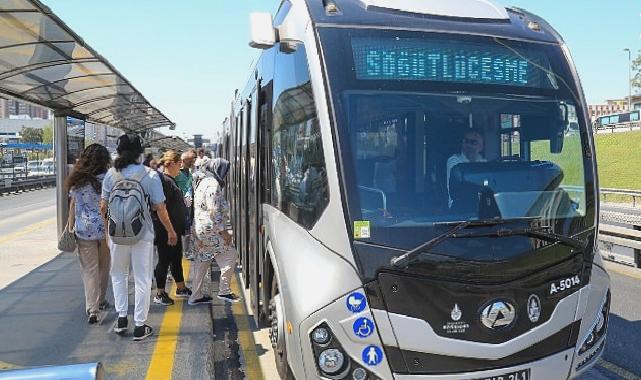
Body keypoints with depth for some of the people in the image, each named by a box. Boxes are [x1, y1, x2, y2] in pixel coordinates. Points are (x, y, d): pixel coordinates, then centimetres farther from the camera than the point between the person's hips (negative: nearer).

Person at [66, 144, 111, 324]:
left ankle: (92, 309, -5)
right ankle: (101, 301, 31)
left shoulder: (77, 180, 0)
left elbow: (73, 205, 4)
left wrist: (70, 227, 11)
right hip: (105, 228, 0)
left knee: (89, 269, 3)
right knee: (103, 267, 17)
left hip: (84, 230, 1)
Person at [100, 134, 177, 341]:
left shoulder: (111, 174, -2)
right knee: (142, 279, 8)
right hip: (142, 233, -2)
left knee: (118, 274, 23)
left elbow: (103, 206, 1)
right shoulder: (150, 175, -8)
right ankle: (140, 326, 13)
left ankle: (121, 318, 20)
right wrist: (171, 231, 5)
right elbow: (160, 209, -8)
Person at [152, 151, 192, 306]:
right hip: (166, 230, -10)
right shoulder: (164, 180, -19)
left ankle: (181, 288, 32)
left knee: (177, 258, 19)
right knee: (164, 260, 1)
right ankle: (160, 294, 13)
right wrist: (170, 230, -23)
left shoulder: (171, 180, 13)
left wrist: (180, 228, 20)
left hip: (174, 229, 10)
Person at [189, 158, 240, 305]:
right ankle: (224, 291, 5)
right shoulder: (213, 184, -15)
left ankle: (196, 296, 20)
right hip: (210, 229, -10)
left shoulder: (203, 182, 17)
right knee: (230, 255, 0)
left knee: (201, 262, 14)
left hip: (199, 229, 10)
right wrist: (223, 231, -19)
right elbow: (214, 211, -22)